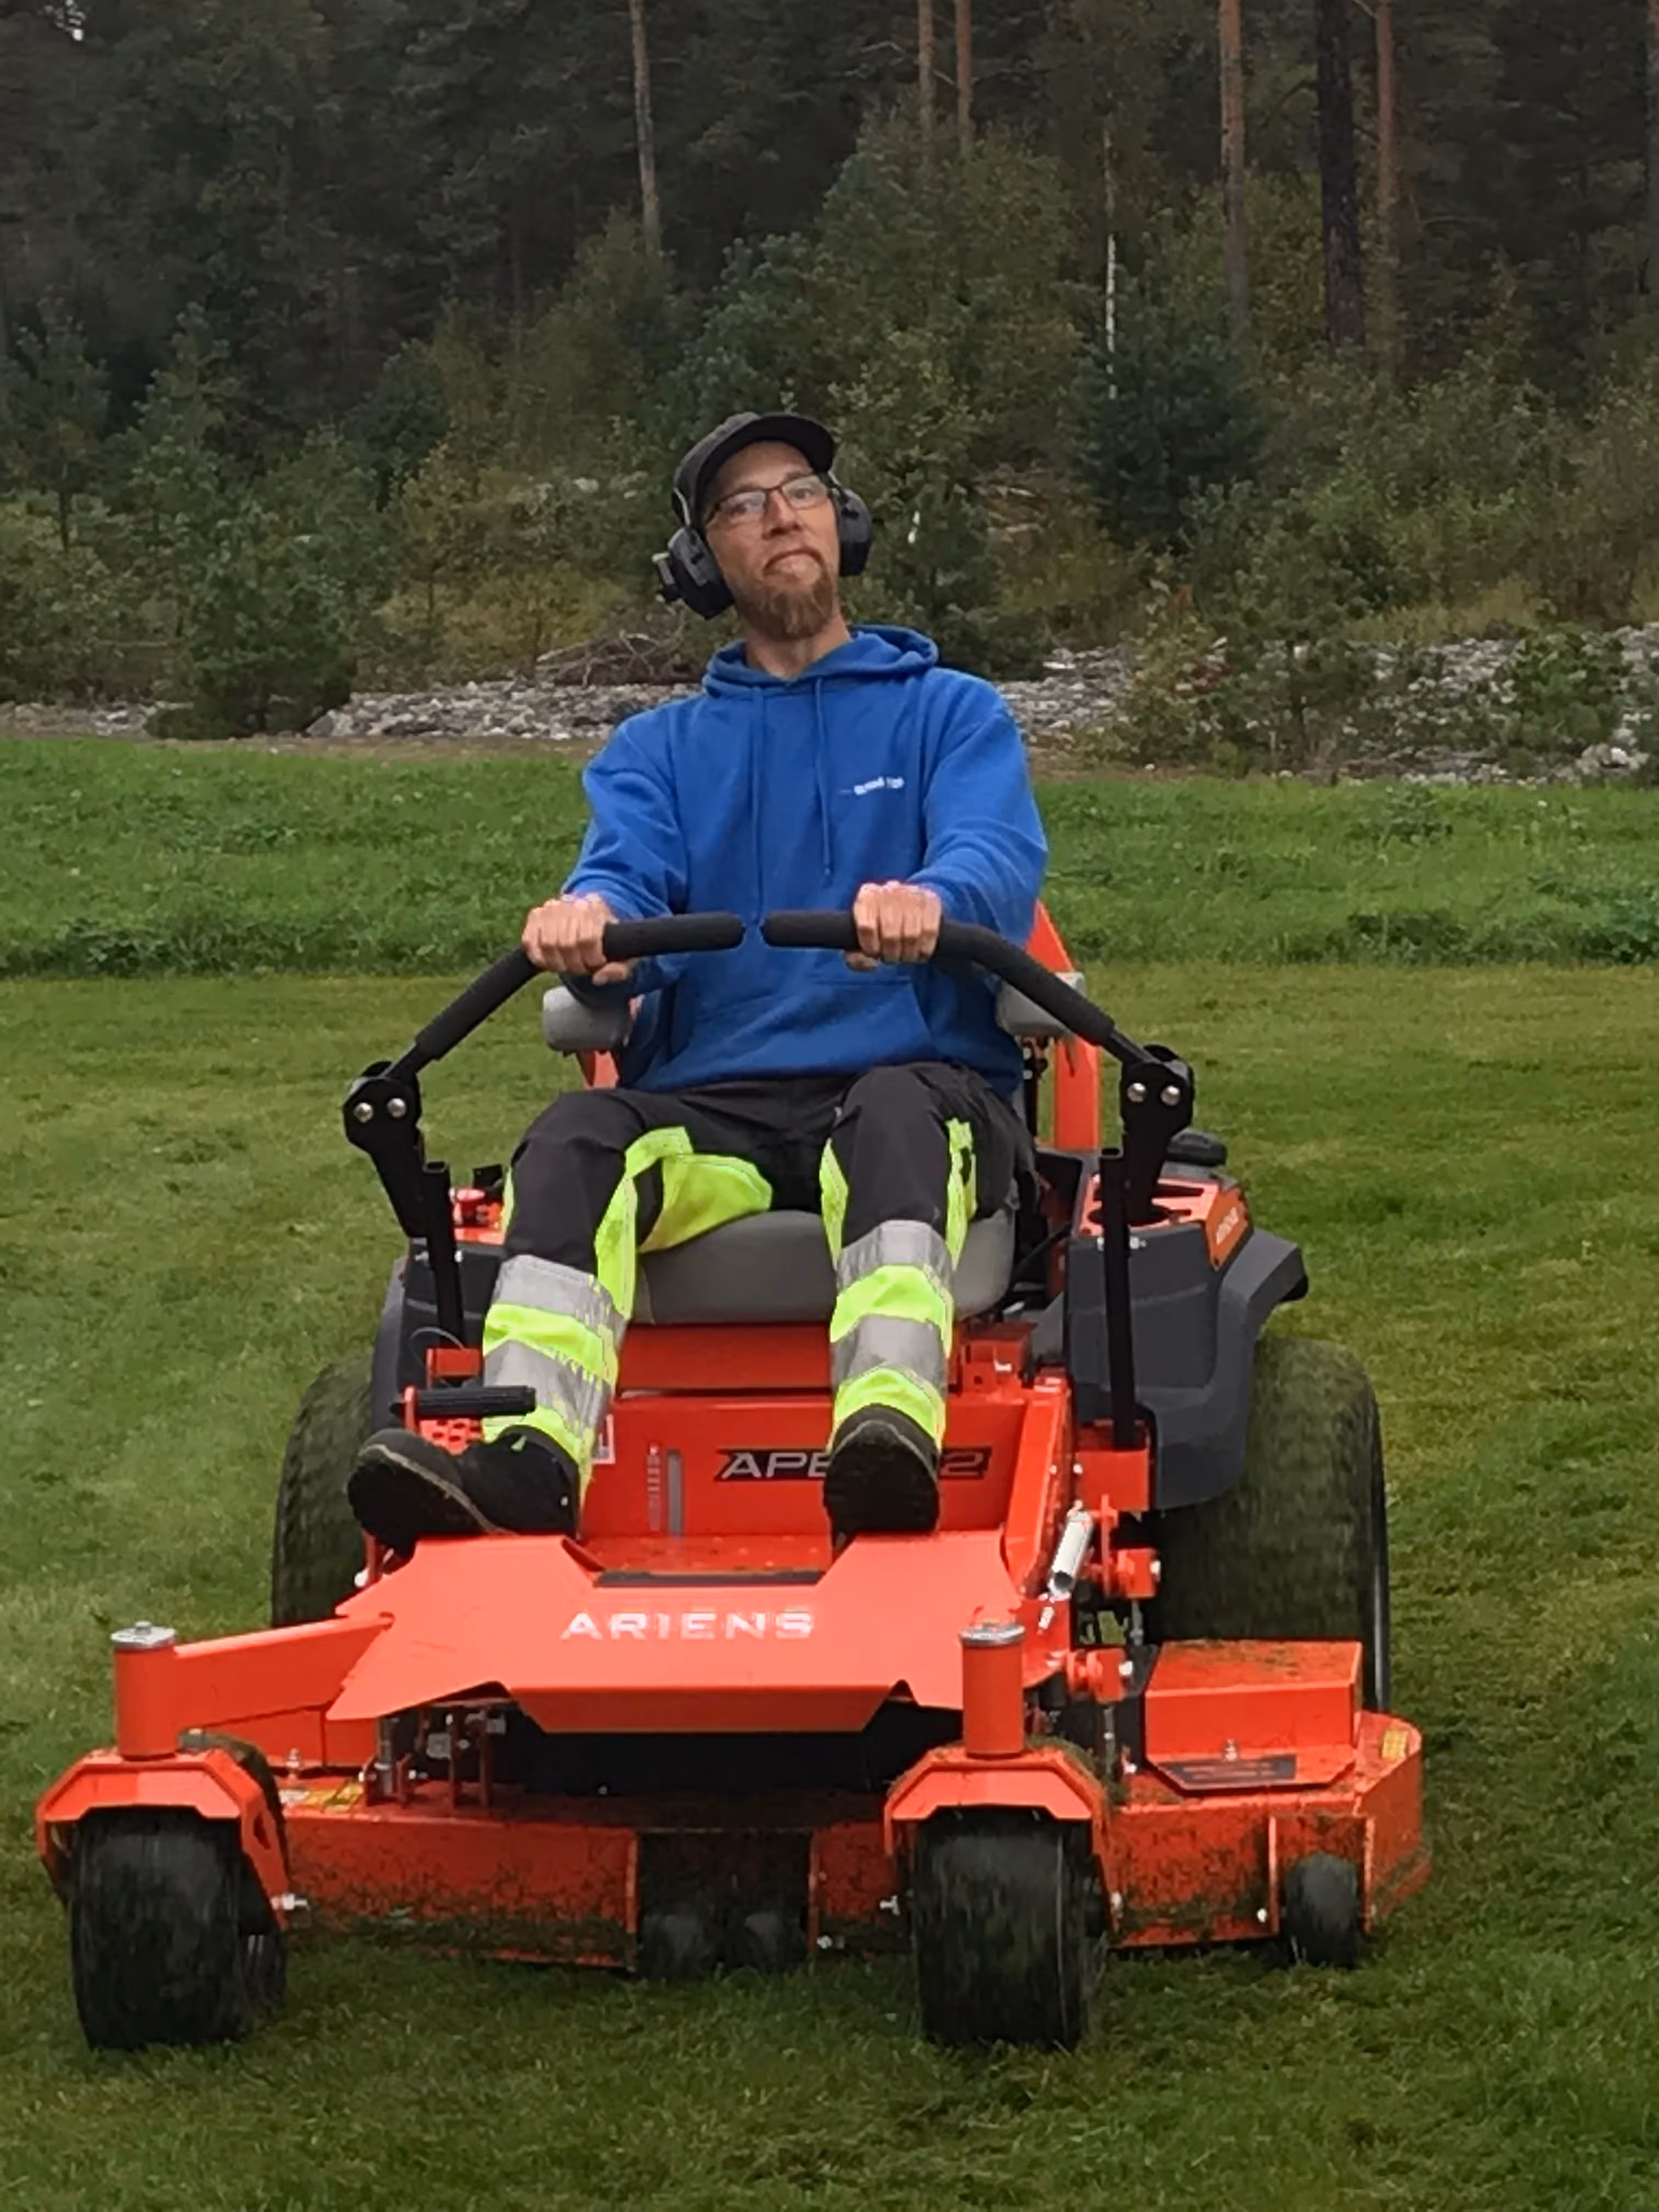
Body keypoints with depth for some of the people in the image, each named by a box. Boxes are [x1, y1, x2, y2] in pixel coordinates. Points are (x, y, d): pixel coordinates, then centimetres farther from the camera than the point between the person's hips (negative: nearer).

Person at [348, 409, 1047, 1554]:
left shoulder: (952, 713, 16)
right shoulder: (660, 750, 23)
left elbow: (1000, 864, -5)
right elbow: (626, 878, 2)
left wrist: (929, 901, -32)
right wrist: (587, 923, -25)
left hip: (919, 1084, -2)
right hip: (714, 1112, 2)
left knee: (892, 1115, -38)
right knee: (578, 1139, -29)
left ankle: (893, 1427, -61)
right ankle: (527, 1452, -49)